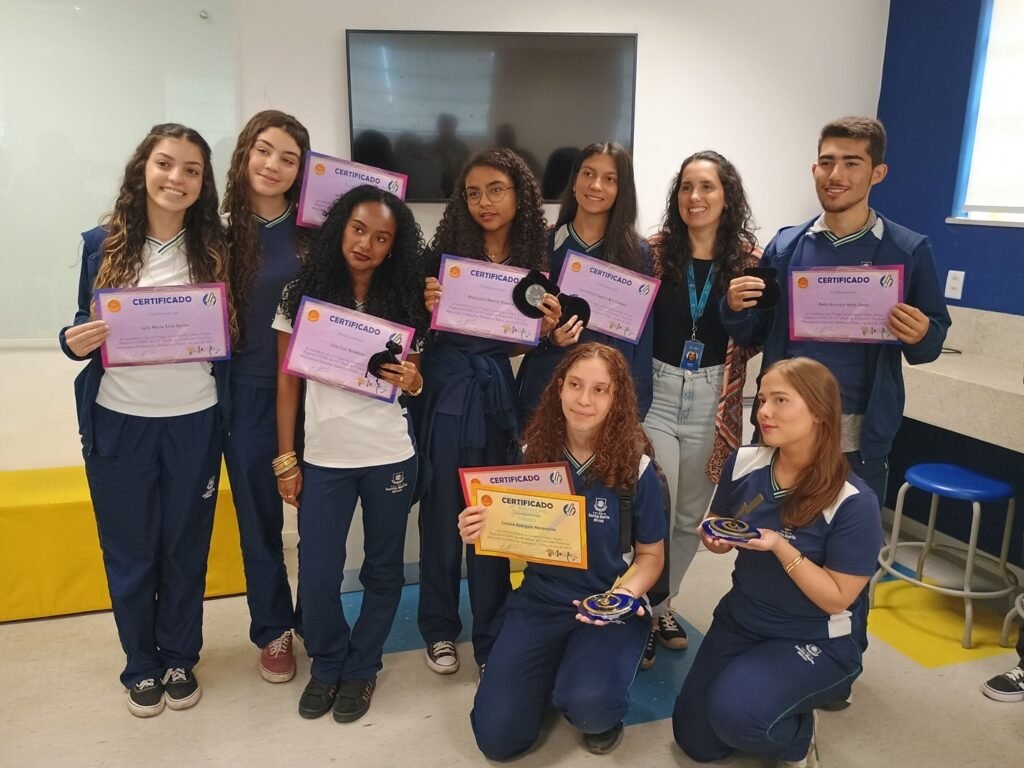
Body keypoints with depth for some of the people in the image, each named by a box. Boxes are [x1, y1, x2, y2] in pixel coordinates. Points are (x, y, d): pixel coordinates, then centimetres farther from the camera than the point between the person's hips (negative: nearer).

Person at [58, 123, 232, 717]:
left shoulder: (215, 249, -1)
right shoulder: (103, 244, 0)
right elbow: (84, 331, 6)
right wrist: (74, 343, -15)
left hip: (194, 421, 0)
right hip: (119, 422, 1)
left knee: (186, 548, 12)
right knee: (129, 551, 12)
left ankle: (180, 659, 33)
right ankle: (142, 666, 32)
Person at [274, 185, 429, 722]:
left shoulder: (403, 301, 0)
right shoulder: (302, 295, -2)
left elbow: (415, 381, 6)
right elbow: (287, 381, 0)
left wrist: (410, 380, -18)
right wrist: (285, 460, -2)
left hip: (390, 456, 1)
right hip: (323, 459, 0)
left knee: (382, 568, 11)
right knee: (316, 577, 2)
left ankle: (361, 668, 31)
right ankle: (327, 664, 29)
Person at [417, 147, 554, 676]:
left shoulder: (532, 262, 3)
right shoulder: (445, 252, -5)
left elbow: (521, 343, 8)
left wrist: (548, 326, -11)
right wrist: (428, 307, -21)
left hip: (496, 393, 2)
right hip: (445, 389, -2)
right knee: (443, 511, 8)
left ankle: (491, 636, 26)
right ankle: (440, 628, 27)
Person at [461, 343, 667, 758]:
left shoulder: (635, 468, -12)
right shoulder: (532, 455, -5)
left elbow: (651, 554, -1)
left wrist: (627, 591, -22)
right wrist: (481, 533, -17)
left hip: (608, 605, -2)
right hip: (539, 601, 3)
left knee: (587, 704, -31)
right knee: (497, 737, -7)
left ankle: (602, 708, 8)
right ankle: (555, 671, 23)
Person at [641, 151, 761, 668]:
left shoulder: (750, 259, -1)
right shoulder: (654, 251, -3)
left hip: (714, 401, 2)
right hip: (656, 392, -2)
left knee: (690, 517, 15)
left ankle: (662, 605, 38)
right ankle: (644, 613, 21)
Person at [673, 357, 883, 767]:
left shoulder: (853, 502, -24)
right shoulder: (743, 463, -10)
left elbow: (837, 599, -19)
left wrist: (780, 548, -32)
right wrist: (714, 538, -17)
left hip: (816, 640, -5)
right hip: (740, 619, 5)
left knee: (734, 715, -28)